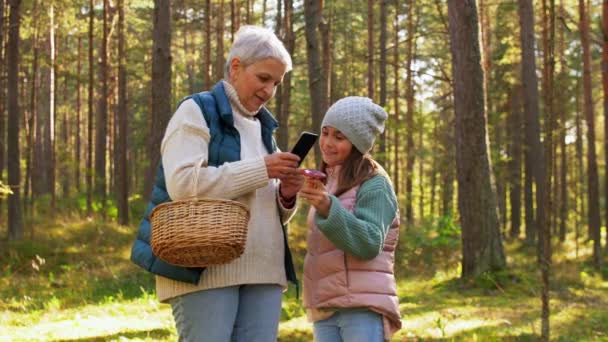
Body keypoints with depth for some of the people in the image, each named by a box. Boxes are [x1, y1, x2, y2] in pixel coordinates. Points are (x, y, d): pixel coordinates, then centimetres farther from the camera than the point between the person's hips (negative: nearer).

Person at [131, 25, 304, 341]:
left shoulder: (262, 127, 21)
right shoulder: (196, 112, 0)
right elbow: (183, 183, -17)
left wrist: (285, 196, 1)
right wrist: (260, 170, -16)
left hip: (261, 270, 7)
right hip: (204, 268, -7)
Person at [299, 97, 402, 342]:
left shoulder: (374, 184, -5)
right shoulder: (327, 184, 18)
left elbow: (369, 244, -19)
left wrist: (328, 208, -29)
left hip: (363, 308, -7)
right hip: (325, 310, 7)